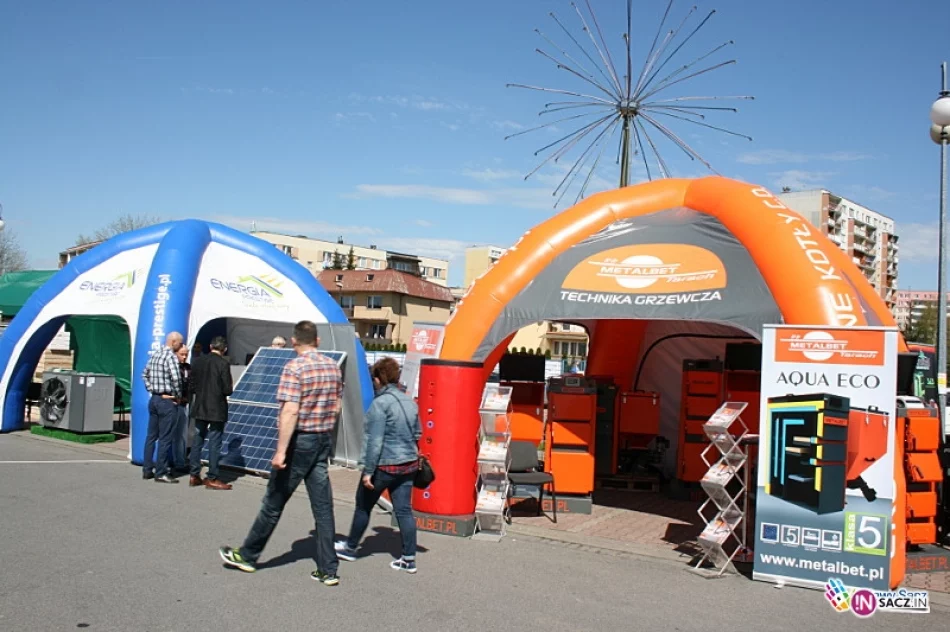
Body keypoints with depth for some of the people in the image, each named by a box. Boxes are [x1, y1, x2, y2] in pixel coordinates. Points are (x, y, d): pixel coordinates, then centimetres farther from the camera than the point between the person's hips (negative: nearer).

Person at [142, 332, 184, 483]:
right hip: (167, 401, -8)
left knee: (151, 436, 13)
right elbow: (176, 378, -24)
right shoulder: (171, 356, -15)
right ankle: (160, 473, 1)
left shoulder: (154, 354, 10)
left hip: (154, 399, 8)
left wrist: (151, 389, 11)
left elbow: (145, 374, 16)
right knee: (165, 438, -2)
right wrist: (178, 396, -9)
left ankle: (147, 470, 19)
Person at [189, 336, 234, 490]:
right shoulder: (223, 364, -13)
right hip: (216, 409, -5)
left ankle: (195, 476, 16)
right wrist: (231, 387, 7)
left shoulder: (198, 362, 3)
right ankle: (212, 478, 4)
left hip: (200, 408, 5)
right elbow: (227, 390, -14)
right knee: (214, 444, 0)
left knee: (197, 441, 12)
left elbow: (192, 386, 6)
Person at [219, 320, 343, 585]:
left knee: (273, 503, 9)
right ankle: (328, 569, 10)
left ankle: (247, 555, 26)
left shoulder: (294, 368, -15)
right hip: (324, 441, 6)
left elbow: (290, 411, -22)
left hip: (300, 441, -6)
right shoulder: (333, 367, 5)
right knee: (323, 506, 8)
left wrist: (281, 451, -22)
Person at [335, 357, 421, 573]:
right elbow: (417, 434, 16)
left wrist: (368, 471, -16)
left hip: (384, 466, -7)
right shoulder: (410, 402, 7)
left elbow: (375, 441, -19)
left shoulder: (380, 403, -16)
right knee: (404, 510, 9)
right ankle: (409, 559, 9)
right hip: (408, 464, 7)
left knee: (363, 506, 13)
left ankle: (350, 548, 30)